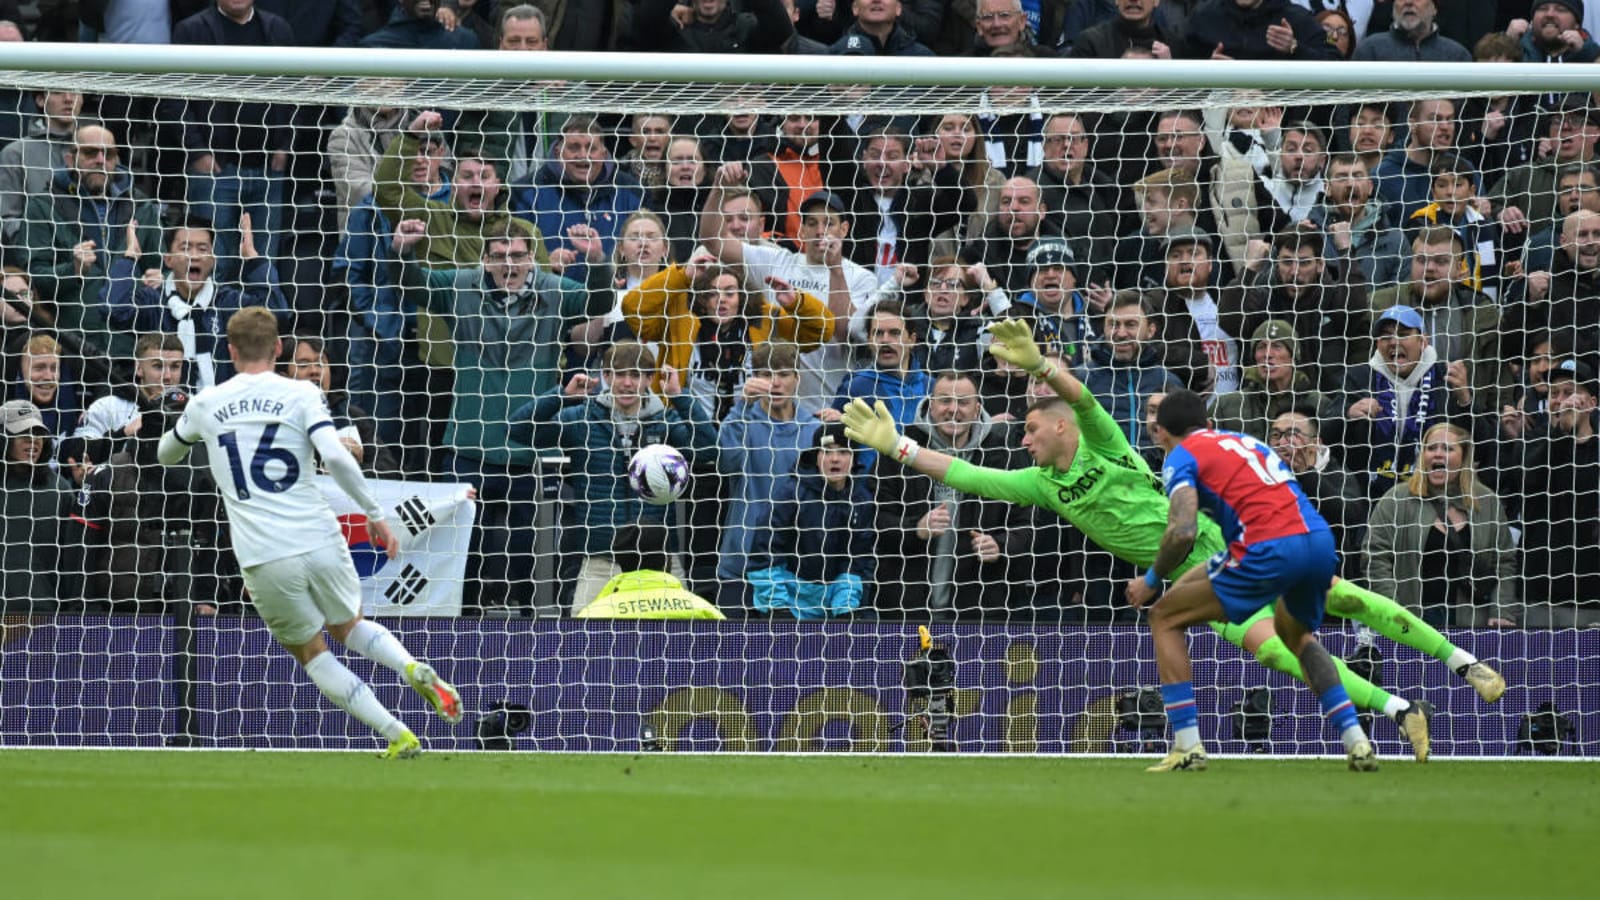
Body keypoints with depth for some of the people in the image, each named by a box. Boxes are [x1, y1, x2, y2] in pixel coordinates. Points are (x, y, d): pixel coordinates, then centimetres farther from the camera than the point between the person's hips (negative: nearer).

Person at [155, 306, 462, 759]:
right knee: (349, 627, 25)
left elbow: (166, 455, 28)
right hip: (319, 540, 1)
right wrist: (374, 513, -6)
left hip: (263, 559, -1)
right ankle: (413, 668, -5)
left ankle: (398, 736, 3)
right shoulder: (300, 395, 2)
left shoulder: (205, 404, 9)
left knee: (310, 652, 16)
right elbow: (335, 455, -14)